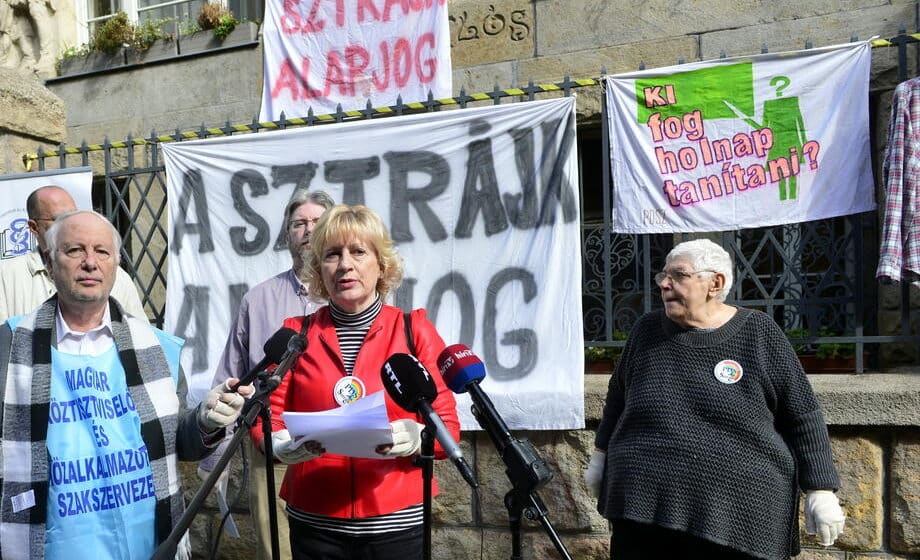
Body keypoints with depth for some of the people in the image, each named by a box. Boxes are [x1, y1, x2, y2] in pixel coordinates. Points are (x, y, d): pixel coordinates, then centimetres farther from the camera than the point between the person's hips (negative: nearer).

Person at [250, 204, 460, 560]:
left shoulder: (415, 330, -2)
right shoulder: (296, 334, 3)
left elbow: (448, 425, -3)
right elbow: (267, 418, 2)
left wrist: (415, 437, -23)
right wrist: (282, 444, -19)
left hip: (397, 524, -1)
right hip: (314, 524, 1)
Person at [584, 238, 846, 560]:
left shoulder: (759, 334, -3)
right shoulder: (646, 331, 5)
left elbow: (803, 417, 0)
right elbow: (619, 396, 17)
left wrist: (821, 489, -1)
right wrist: (601, 455, 20)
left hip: (738, 515, -2)